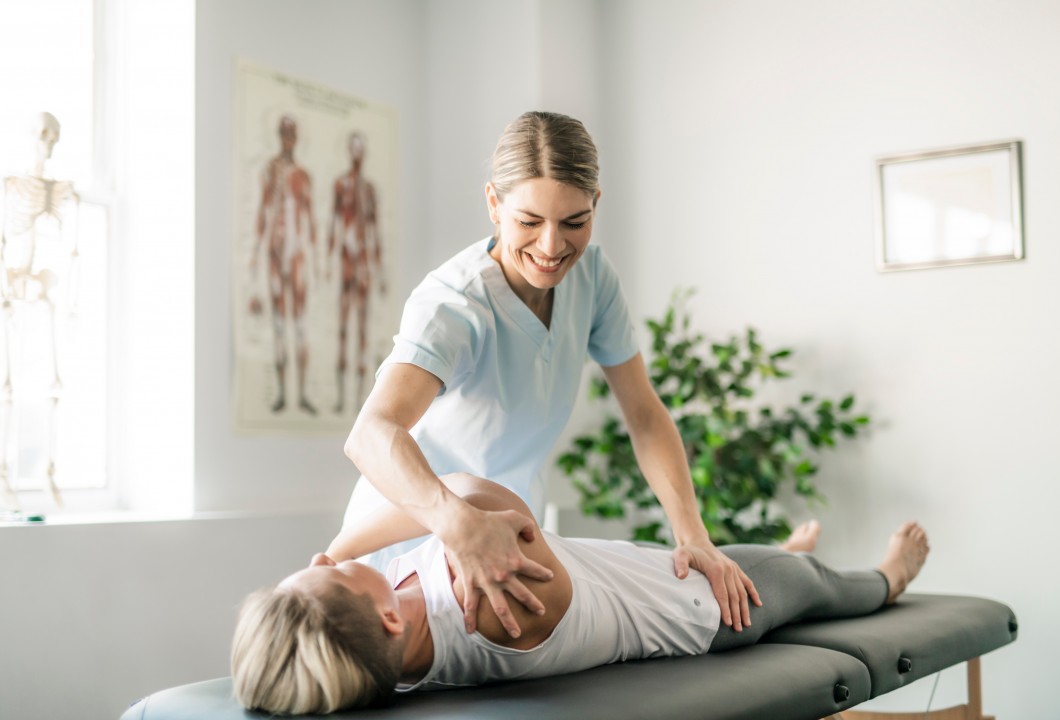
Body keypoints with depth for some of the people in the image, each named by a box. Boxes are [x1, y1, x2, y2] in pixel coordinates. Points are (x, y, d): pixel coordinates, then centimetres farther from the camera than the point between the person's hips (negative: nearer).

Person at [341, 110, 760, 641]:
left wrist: (693, 536, -16)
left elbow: (645, 415, -4)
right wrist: (461, 526, -62)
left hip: (511, 531, 5)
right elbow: (371, 434, -45)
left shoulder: (590, 274, -9)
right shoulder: (453, 306, -29)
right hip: (414, 535, -5)